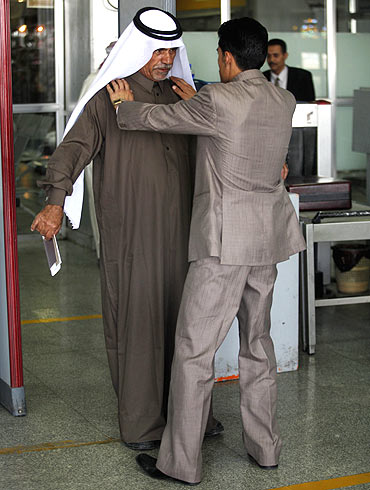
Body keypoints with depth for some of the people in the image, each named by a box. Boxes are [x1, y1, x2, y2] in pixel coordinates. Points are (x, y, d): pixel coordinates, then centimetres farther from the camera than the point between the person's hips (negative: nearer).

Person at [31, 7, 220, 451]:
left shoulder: (178, 97, 12)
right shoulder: (108, 98, -6)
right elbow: (73, 148, -18)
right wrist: (56, 201, -35)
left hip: (177, 234, 6)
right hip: (130, 237, -6)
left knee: (183, 321, 12)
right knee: (135, 322, 0)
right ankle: (139, 425, 12)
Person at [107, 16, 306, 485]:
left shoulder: (217, 100, -15)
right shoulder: (284, 102, 6)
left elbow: (157, 118, -3)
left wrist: (125, 105, 19)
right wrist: (196, 99, 34)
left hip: (224, 240, -7)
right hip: (268, 237, 7)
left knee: (194, 349, 0)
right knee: (257, 343, 18)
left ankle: (181, 462, 6)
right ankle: (264, 446, 26)